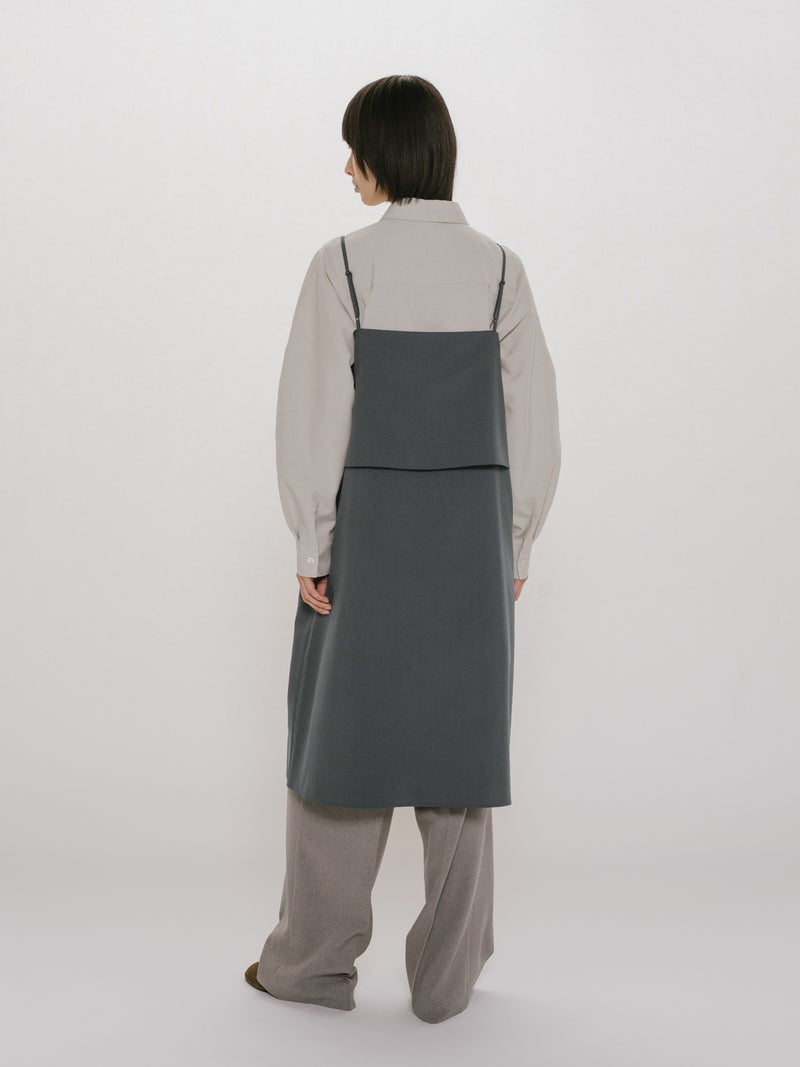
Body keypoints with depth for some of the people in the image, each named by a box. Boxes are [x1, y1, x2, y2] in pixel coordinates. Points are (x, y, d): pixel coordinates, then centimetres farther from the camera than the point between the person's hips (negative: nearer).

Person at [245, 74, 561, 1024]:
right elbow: (532, 420, 2)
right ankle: (446, 976, 18)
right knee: (461, 735, 9)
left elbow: (316, 413, -9)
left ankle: (316, 959, 22)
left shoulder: (343, 265, -8)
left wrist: (311, 543, -2)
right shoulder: (499, 268, 1)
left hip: (371, 522, -2)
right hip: (473, 527, 3)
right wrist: (517, 544, 9)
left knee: (344, 728, 10)